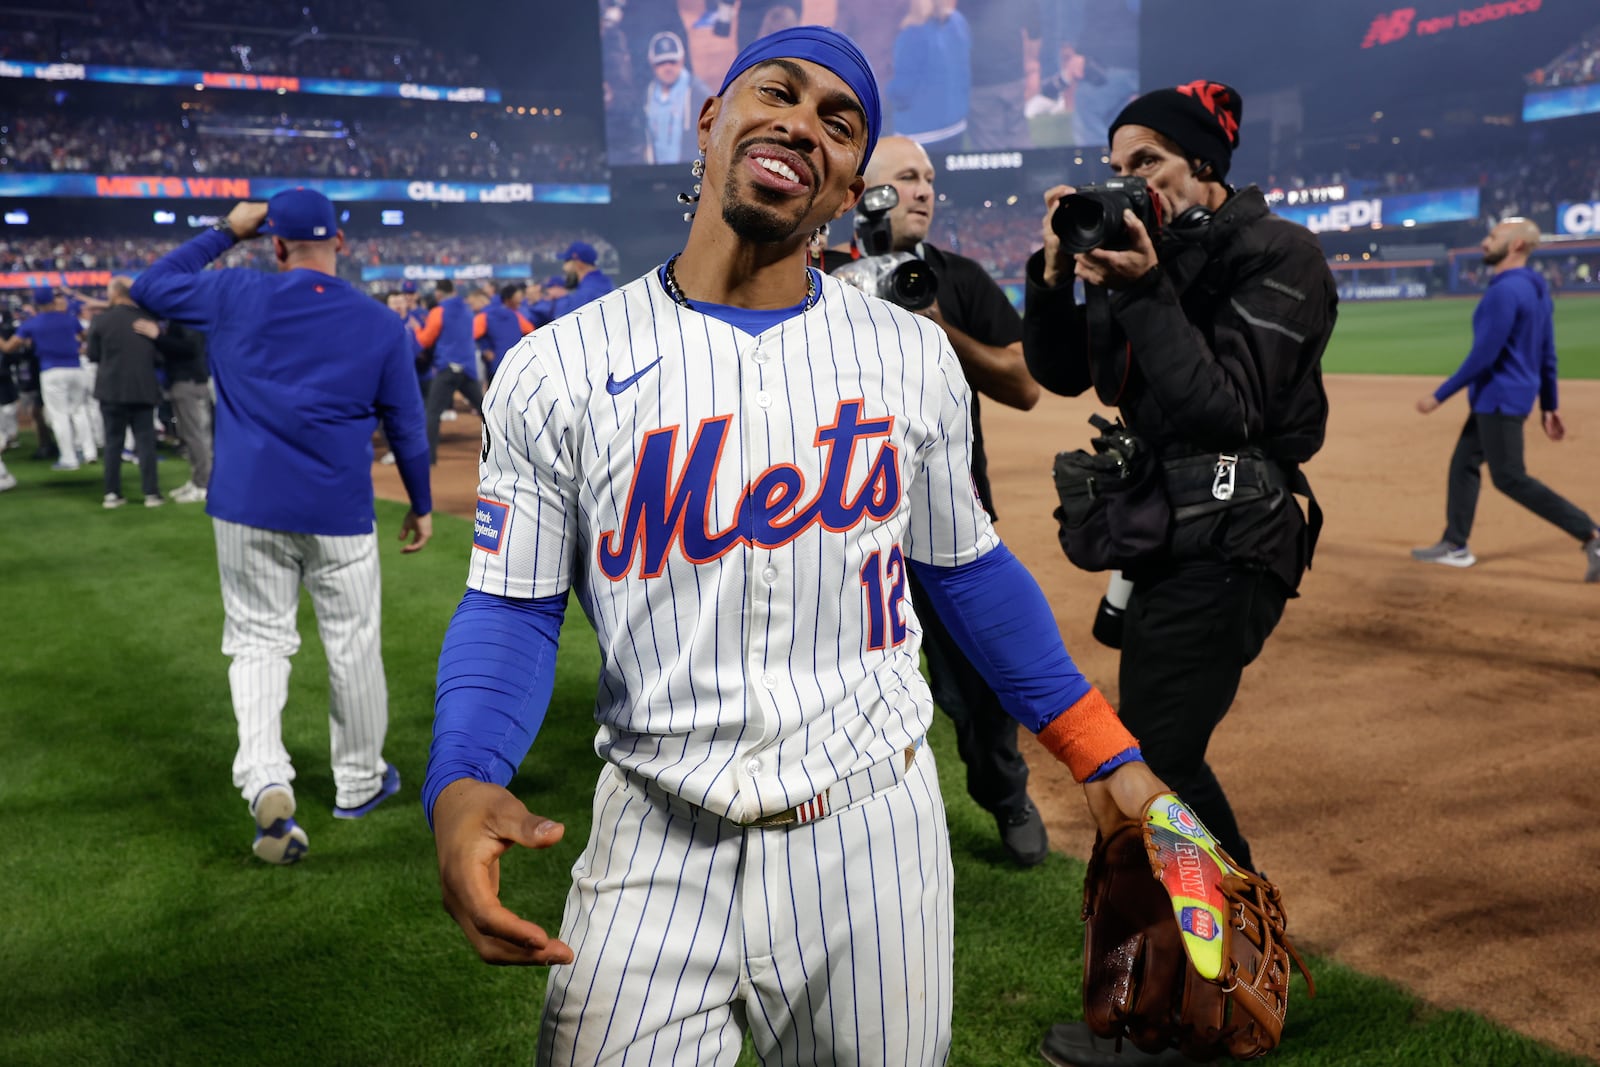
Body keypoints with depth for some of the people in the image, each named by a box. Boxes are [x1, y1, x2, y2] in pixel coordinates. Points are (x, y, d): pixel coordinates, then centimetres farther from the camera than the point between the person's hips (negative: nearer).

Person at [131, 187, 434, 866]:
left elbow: (149, 287, 14)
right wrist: (421, 505, 15)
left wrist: (224, 232, 17)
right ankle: (358, 782, 27)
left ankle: (266, 782, -9)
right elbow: (406, 425, 4)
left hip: (246, 509, 1)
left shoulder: (236, 295, -2)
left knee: (259, 640, 10)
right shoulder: (380, 324, -1)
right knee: (353, 646, 13)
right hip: (339, 515, 0)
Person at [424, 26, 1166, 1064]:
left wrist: (1110, 757, 7)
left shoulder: (914, 357, 0)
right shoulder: (559, 368, -4)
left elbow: (969, 567, 9)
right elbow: (513, 604, -1)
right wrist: (461, 785, -20)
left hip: (871, 831, 2)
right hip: (654, 849, -1)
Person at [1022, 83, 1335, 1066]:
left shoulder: (1278, 255, -9)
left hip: (1228, 544, -8)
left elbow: (1227, 408, -19)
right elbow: (1062, 371, 7)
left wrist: (1146, 293, -21)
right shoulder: (1155, 250, 11)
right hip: (1171, 536, 8)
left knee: (1149, 765, -6)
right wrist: (1059, 272, -8)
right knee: (1169, 758, 17)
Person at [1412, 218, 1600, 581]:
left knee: (1510, 478, -7)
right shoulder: (1537, 289, 12)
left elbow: (1483, 355, -23)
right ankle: (1455, 546, 20)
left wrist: (1439, 396, -17)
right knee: (1463, 464, 14)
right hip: (1493, 400, 10)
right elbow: (1548, 354, 15)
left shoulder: (1505, 291, -19)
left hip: (1500, 400, -10)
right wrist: (1549, 405, 19)